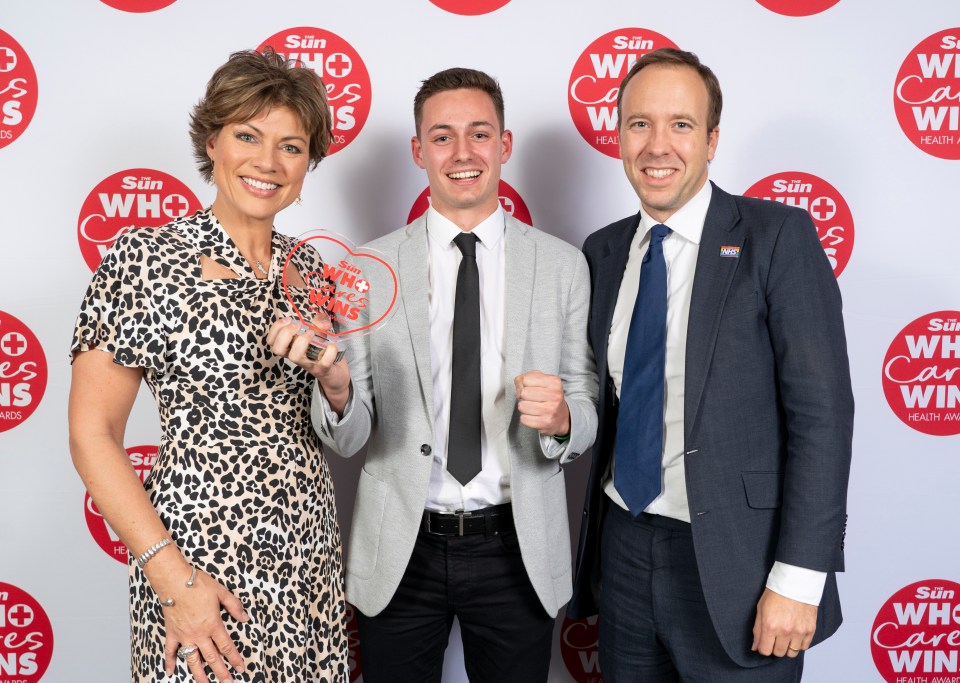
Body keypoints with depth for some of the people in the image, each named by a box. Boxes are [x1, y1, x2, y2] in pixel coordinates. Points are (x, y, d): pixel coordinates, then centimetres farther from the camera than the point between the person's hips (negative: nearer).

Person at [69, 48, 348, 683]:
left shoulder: (308, 268, 5)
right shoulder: (144, 258, -11)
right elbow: (92, 433, -10)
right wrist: (171, 576, -16)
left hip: (312, 551, 5)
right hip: (202, 553, -5)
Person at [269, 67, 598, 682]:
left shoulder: (563, 265, -2)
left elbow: (589, 418, 0)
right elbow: (351, 438, -5)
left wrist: (560, 418, -22)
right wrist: (336, 388, -26)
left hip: (518, 548, 1)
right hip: (401, 554, 0)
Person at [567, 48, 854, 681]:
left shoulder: (777, 236, -10)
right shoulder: (603, 251, 6)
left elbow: (822, 411, -13)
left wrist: (798, 579, -16)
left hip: (732, 560, -4)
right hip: (621, 551, 5)